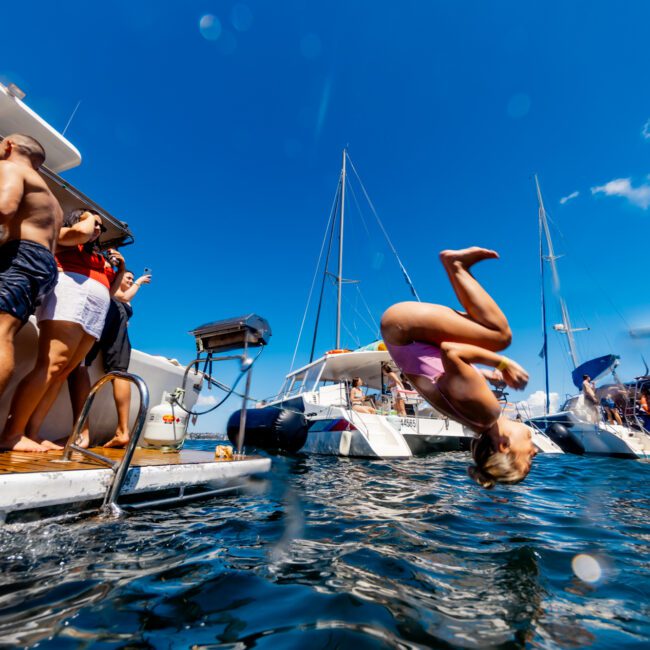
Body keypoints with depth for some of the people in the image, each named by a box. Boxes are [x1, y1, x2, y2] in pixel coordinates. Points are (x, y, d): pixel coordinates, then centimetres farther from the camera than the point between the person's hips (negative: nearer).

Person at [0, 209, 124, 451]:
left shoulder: (97, 257, 31)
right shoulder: (63, 237, 16)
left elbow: (110, 289, 31)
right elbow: (82, 232, -8)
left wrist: (120, 270, 16)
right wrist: (89, 216, 14)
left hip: (96, 311, 7)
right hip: (69, 296, -7)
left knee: (63, 372, -4)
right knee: (51, 365, -20)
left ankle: (31, 433, -6)